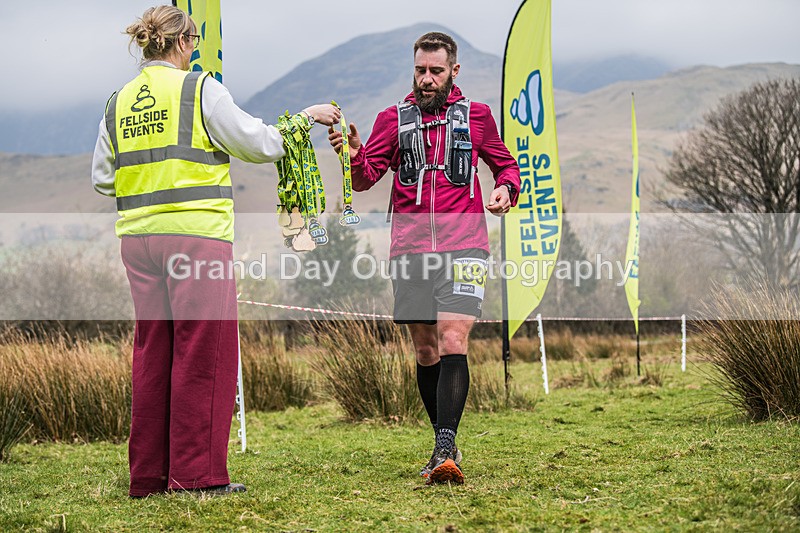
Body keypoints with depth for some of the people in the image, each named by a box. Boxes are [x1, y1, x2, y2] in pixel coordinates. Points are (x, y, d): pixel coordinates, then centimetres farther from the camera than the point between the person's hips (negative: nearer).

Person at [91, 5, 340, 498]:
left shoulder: (119, 102, 11)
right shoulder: (200, 89, -5)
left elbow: (103, 179, 14)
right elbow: (258, 144, -1)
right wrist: (305, 118, 13)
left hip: (138, 235, 6)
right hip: (195, 233, -6)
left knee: (153, 351, 11)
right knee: (202, 353, 0)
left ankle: (149, 474, 14)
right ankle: (197, 473, 0)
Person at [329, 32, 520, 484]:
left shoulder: (476, 116, 10)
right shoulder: (394, 119, 12)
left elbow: (506, 164, 22)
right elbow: (366, 178, 5)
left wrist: (507, 189, 0)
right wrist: (353, 157, -17)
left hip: (463, 245, -2)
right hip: (410, 248, 2)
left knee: (453, 342, -17)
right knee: (426, 349, 7)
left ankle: (444, 452, -23)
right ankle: (447, 446, 20)